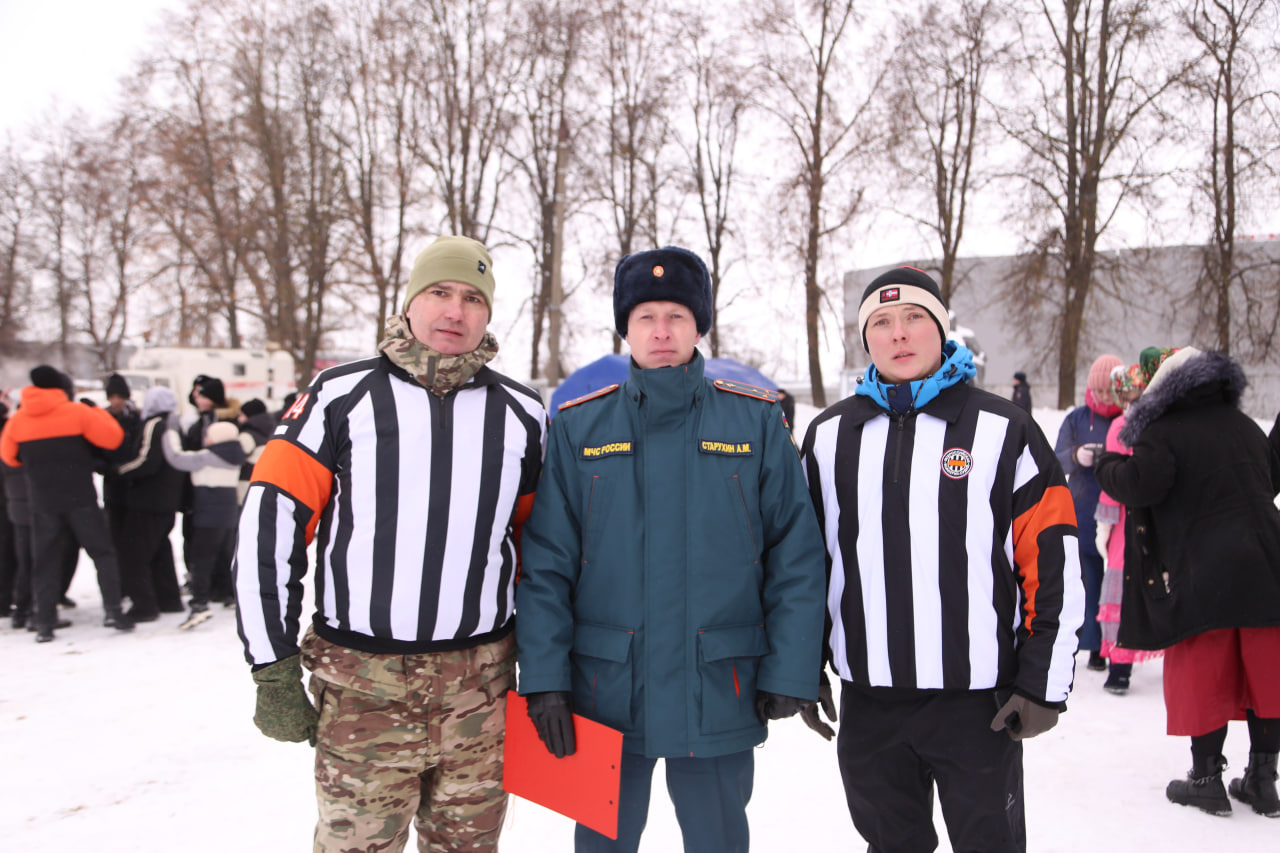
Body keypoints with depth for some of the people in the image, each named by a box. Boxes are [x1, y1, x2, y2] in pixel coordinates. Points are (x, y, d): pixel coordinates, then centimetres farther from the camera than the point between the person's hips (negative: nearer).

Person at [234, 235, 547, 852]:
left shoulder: (522, 414, 5)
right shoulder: (341, 397, -3)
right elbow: (269, 524, -3)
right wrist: (274, 670, -6)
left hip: (481, 687, 3)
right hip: (361, 690, -2)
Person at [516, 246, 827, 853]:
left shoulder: (756, 422, -2)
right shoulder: (579, 427, -1)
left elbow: (796, 556, -2)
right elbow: (545, 564, -2)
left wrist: (790, 669, -7)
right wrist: (543, 677, -8)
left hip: (720, 694, 0)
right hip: (604, 691, 1)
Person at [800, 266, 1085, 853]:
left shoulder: (1002, 429, -4)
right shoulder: (829, 436, 6)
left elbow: (1053, 559, -4)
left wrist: (1044, 682, -7)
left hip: (979, 699, -3)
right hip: (867, 699, 3)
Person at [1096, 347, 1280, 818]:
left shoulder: (1163, 433, -8)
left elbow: (1140, 484, -22)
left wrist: (1106, 465, -4)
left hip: (1203, 576, -6)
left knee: (1202, 678, 5)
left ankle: (1207, 778, 11)